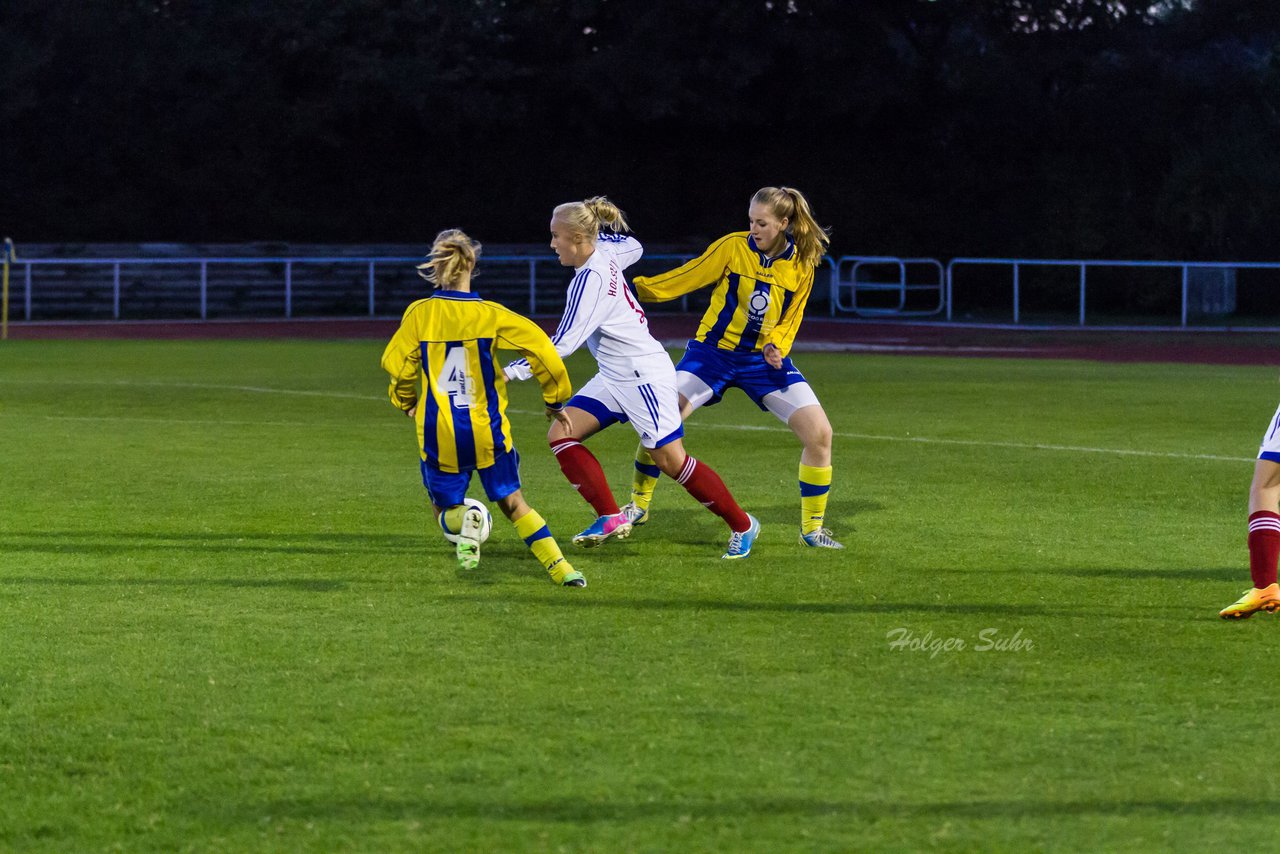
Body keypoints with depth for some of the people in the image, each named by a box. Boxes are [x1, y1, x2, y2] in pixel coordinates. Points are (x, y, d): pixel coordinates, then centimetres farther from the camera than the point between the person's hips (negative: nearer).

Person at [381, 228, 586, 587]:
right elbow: (541, 348, -11)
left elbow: (397, 363, -3)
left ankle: (463, 520, -18)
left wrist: (406, 401, 19)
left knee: (446, 509, 18)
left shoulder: (419, 313, -6)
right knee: (514, 503, 16)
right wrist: (555, 401, 3)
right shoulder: (490, 315, -6)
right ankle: (560, 568, 1)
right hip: (487, 430, 1)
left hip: (439, 435, -1)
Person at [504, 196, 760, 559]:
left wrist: (511, 371, -27)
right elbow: (634, 246, 25)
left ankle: (742, 525, 11)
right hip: (613, 377, 10)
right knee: (561, 434, -4)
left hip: (644, 375, -10)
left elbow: (562, 345, -27)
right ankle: (611, 518, -5)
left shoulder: (590, 279, -25)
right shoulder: (606, 253, 0)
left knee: (671, 460, -5)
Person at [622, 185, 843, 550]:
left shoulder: (802, 264, -3)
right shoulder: (733, 247, -9)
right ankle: (638, 505, 8)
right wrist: (636, 286, -20)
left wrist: (776, 345, -15)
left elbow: (790, 320, 5)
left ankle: (813, 528, 4)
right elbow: (685, 278, -8)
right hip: (715, 351, -2)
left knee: (819, 433, -11)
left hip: (764, 357, 2)